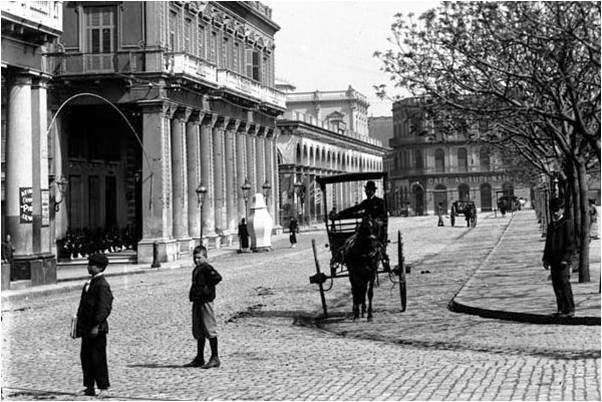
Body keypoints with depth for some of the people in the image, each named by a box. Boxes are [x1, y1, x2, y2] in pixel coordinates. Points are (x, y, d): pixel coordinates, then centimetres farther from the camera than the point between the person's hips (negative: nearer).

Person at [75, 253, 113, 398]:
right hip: (86, 329, 9)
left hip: (98, 329, -9)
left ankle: (104, 388, 3)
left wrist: (97, 326, -23)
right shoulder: (89, 283, 15)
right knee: (86, 357, 12)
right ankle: (89, 388, 19)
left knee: (98, 358, -4)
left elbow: (105, 308, -20)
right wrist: (80, 324, 18)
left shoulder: (102, 285, -14)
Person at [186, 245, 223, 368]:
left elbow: (218, 277, -27)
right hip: (197, 302, 10)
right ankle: (199, 359, 21)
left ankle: (215, 358, 0)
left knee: (210, 330, -5)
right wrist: (192, 294, 15)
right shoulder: (196, 269, 17)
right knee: (198, 332, 14)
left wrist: (207, 289, -20)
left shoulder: (207, 268, -12)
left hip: (205, 302, -10)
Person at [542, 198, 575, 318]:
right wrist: (546, 259, 15)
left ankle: (570, 310, -2)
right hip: (553, 261, 7)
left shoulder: (566, 224, -7)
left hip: (563, 261, -7)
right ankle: (561, 309, 16)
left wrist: (565, 258, -16)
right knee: (556, 285, 9)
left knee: (564, 284, -7)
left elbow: (571, 244, -10)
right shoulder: (551, 225, 15)